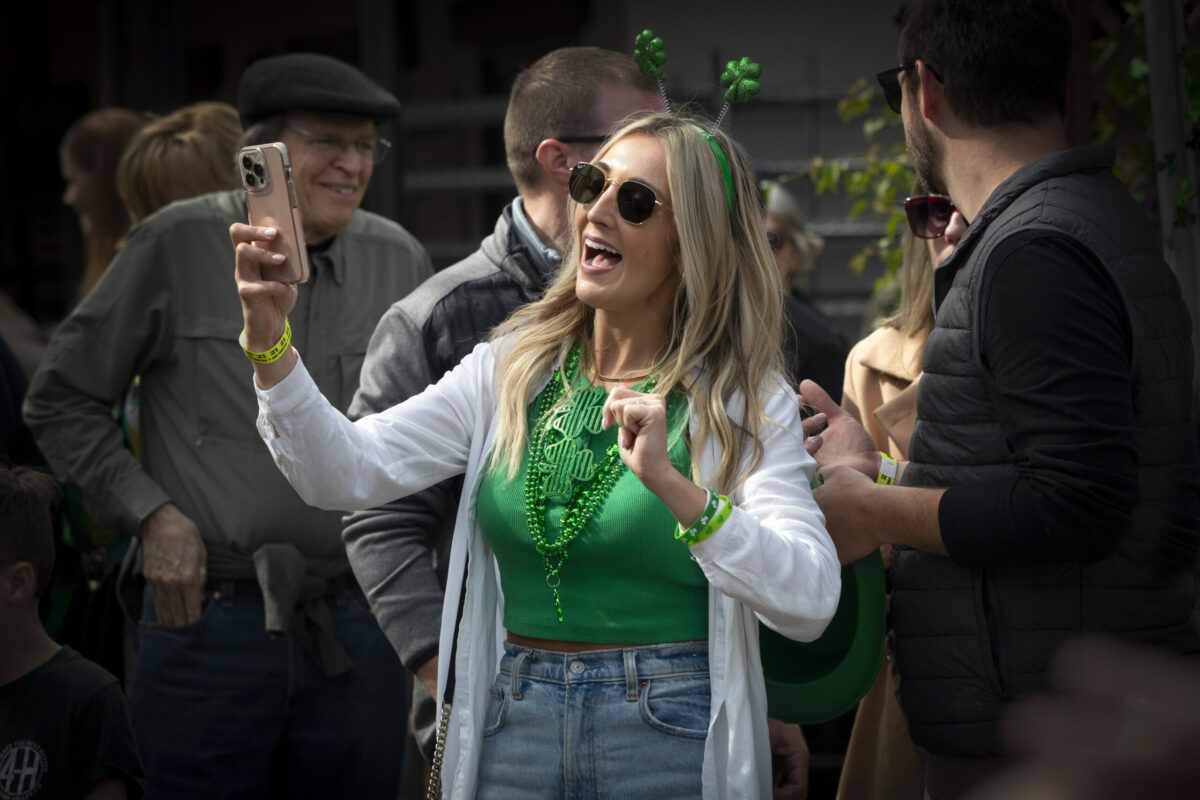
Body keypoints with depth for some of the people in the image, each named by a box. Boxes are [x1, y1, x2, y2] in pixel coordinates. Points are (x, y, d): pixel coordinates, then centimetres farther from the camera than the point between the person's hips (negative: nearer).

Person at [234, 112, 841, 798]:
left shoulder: (747, 402, -5)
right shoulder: (511, 369, 6)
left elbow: (810, 605, -19)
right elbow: (347, 473, -5)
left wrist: (673, 485, -30)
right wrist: (270, 341, -19)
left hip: (673, 741, -3)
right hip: (514, 730, 3)